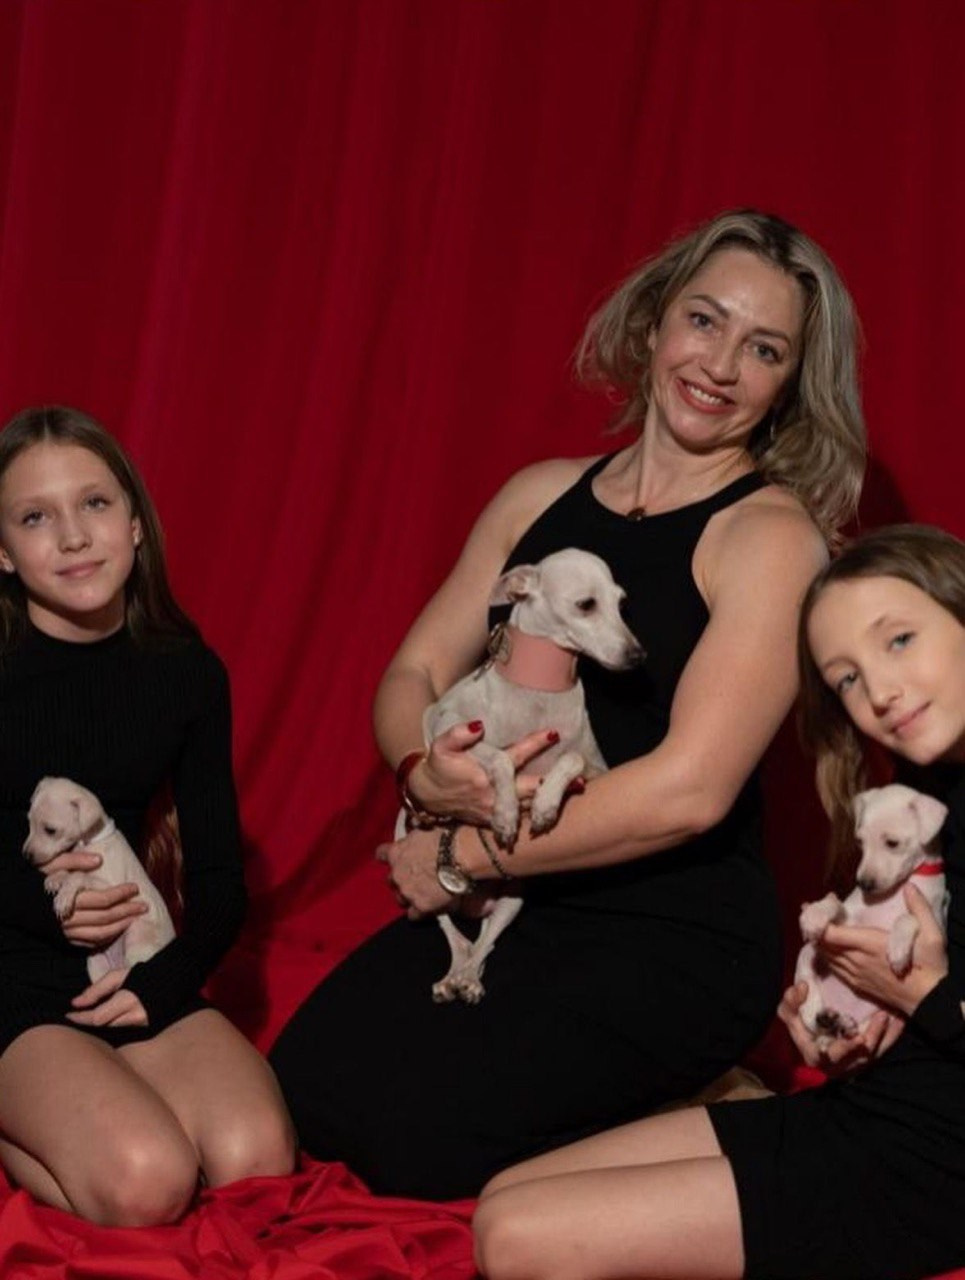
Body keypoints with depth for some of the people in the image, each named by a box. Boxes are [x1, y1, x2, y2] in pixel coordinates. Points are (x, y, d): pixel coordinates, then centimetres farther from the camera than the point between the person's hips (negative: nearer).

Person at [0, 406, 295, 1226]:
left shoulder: (185, 672, 3)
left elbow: (220, 874, 7)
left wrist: (165, 980, -11)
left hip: (133, 974, 4)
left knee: (259, 1165, -21)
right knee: (146, 1184, -27)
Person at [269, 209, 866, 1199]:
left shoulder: (771, 535, -13)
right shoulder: (543, 494, 7)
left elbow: (687, 790, -22)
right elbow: (412, 675, 9)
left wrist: (464, 856, -13)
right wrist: (426, 774, -16)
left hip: (676, 939, -6)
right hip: (514, 903, 6)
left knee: (413, 1136, -17)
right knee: (302, 1089, -7)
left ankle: (668, 1101, 9)